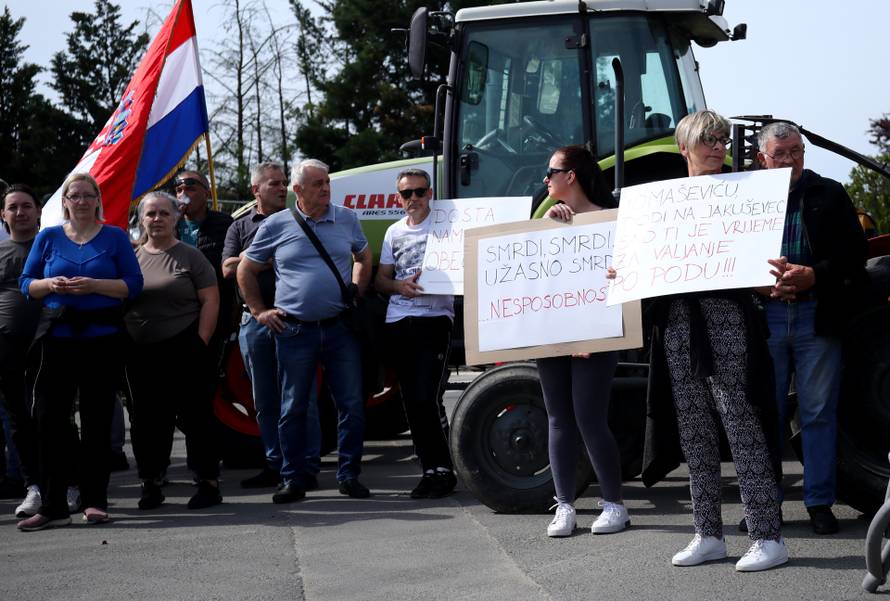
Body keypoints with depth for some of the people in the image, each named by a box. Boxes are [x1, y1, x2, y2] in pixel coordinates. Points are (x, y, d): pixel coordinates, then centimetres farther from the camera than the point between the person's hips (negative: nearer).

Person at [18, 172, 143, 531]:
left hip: (103, 337, -1)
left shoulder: (115, 238, 6)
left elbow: (134, 285, -1)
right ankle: (52, 505, -1)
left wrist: (94, 285, -16)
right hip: (58, 338, 1)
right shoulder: (48, 238, 10)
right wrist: (51, 284, -12)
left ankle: (94, 500, 11)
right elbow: (26, 283, 9)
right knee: (49, 419, -5)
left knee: (97, 420, 3)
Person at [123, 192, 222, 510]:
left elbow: (210, 301, -3)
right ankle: (150, 483, 18)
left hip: (184, 350, -4)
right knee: (147, 420, 9)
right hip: (140, 353, 4)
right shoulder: (131, 258, 10)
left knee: (195, 417, -1)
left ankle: (208, 482, 5)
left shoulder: (189, 256, 0)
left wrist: (200, 343, -10)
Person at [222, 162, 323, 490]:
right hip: (255, 319, 3)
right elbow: (228, 268, 1)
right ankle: (275, 466, 16)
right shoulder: (240, 227, 12)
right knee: (265, 401, 8)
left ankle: (308, 467, -1)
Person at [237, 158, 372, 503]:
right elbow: (246, 271, 11)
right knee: (293, 408, 2)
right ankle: (293, 480, 10)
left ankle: (349, 477, 10)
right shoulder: (276, 225, 1)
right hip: (295, 330, -1)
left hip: (340, 328, 2)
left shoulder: (346, 219, 7)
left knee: (352, 405, 0)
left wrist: (356, 296, 12)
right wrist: (259, 311, 6)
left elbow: (364, 258, 23)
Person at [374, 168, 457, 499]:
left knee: (427, 398, -14)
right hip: (398, 322, 6)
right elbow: (380, 279, 16)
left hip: (434, 319, -6)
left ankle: (443, 469, -3)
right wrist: (401, 286, -4)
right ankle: (431, 470, 14)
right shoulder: (395, 232, 16)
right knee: (412, 401, 7)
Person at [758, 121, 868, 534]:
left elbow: (855, 253, 1)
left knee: (819, 413, 3)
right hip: (765, 315, 1)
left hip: (816, 317, -1)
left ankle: (819, 502, 10)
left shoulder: (830, 195, 6)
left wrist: (812, 276, -14)